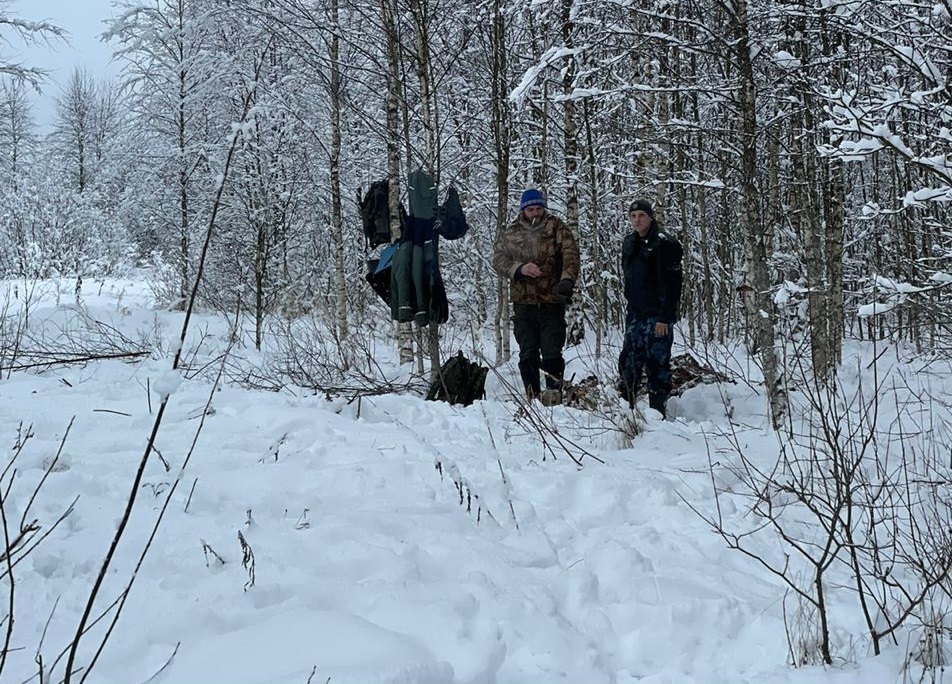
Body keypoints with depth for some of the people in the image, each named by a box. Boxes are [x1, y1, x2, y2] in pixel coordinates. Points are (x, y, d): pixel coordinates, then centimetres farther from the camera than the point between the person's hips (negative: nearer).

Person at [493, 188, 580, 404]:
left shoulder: (556, 228, 3)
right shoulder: (510, 233, 10)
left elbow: (570, 255, -10)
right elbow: (498, 259, 4)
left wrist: (567, 279, -28)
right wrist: (519, 268, -15)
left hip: (552, 300, -2)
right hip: (523, 301, 2)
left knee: (552, 352, -5)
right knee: (528, 354, 5)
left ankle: (554, 392, 0)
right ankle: (532, 396, 12)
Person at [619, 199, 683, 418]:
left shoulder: (664, 243, -11)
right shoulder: (629, 243, 13)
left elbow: (671, 283, -15)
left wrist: (665, 317, -19)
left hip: (657, 316, -8)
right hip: (635, 314, 8)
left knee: (657, 362, -5)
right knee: (629, 362, 9)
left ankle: (658, 412, 0)